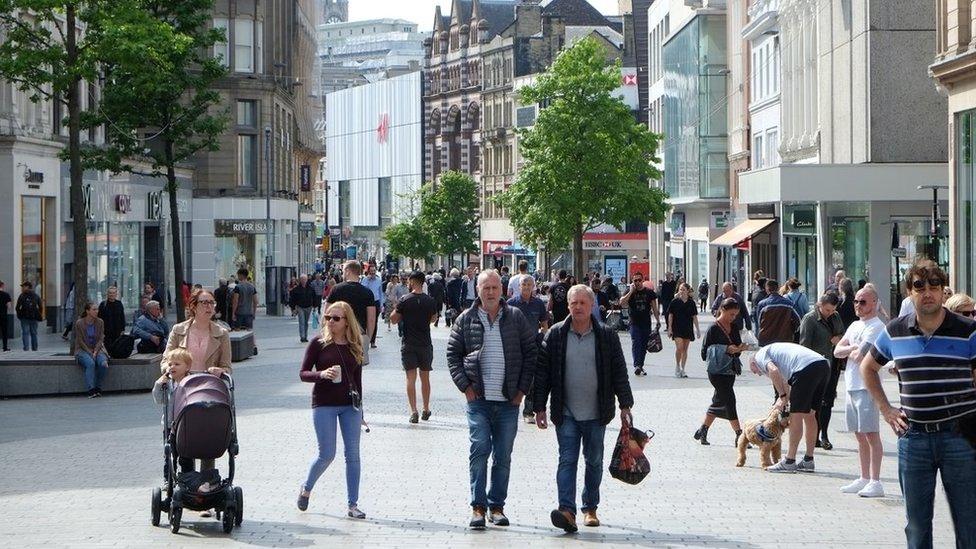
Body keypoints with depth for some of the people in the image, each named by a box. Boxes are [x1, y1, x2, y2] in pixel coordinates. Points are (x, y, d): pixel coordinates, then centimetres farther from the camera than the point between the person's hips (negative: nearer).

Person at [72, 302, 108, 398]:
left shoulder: (100, 322, 4)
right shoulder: (79, 323, -6)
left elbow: (101, 339, 3)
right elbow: (80, 341, -6)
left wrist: (95, 351, -12)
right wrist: (90, 353, -15)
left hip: (97, 349, 3)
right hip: (83, 350, -3)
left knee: (104, 364, -28)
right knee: (90, 363, -35)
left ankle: (98, 387, -12)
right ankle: (91, 390, -36)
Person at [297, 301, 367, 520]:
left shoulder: (355, 345, 5)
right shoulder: (319, 342, -4)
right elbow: (303, 373, -4)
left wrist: (359, 406, 13)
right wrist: (322, 374, -23)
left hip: (350, 404, 3)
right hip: (324, 404, -3)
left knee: (353, 454, 1)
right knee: (326, 454, -4)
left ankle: (352, 505, 6)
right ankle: (306, 489, 24)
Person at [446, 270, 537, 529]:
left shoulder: (516, 318, 5)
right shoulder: (466, 320, 4)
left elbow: (531, 352, 7)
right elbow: (453, 353, 8)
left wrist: (522, 388, 1)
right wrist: (465, 385, -2)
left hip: (509, 401, 1)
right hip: (478, 399, -1)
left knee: (503, 456, 6)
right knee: (479, 449, -10)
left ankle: (497, 505, 15)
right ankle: (478, 506, -5)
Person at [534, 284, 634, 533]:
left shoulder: (606, 335, 1)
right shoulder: (555, 335, 1)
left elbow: (619, 372, 5)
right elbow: (542, 372, 3)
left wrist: (625, 405, 1)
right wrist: (540, 407, 0)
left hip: (596, 413, 1)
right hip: (566, 413, -1)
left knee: (594, 461, 11)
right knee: (567, 460, -10)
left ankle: (590, 508, 24)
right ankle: (567, 510, -19)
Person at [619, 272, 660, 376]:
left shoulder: (649, 292, 5)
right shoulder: (630, 291, 0)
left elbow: (654, 308, 10)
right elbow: (621, 303, -14)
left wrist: (658, 321, 6)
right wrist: (631, 292, -16)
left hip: (646, 324, 2)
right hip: (635, 323, -2)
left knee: (644, 346, 8)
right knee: (635, 344, -15)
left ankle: (640, 366, 19)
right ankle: (637, 366, -24)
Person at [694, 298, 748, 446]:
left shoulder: (733, 329, 11)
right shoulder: (713, 329, -10)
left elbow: (736, 352, 17)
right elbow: (705, 353, -13)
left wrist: (739, 349, -7)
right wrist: (726, 349, -20)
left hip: (730, 371, 8)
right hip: (717, 372, -8)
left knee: (718, 402, 14)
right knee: (729, 401, -10)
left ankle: (702, 432, 27)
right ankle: (739, 436, -9)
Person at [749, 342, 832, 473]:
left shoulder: (760, 356, 13)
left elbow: (774, 371, -8)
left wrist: (782, 397, -2)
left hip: (806, 368, -9)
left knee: (796, 415, -1)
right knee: (808, 414, 17)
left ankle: (789, 462, 3)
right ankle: (808, 461, 22)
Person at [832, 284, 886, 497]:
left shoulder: (876, 327, -11)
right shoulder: (855, 326, 18)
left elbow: (857, 357, -18)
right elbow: (837, 351, 10)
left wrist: (847, 351, 2)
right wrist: (853, 348, -8)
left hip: (867, 386, -9)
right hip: (852, 386, 9)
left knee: (871, 434, -9)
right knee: (860, 435, 13)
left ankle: (875, 482, -10)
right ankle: (864, 479, 20)